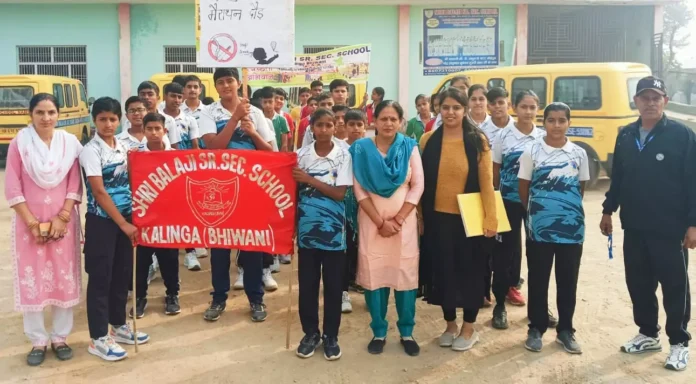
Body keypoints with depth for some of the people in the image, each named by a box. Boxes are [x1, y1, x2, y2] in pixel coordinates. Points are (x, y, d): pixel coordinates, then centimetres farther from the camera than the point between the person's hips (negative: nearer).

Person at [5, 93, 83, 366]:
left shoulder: (70, 142, 0)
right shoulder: (19, 143, -4)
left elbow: (75, 185, 1)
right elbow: (12, 188, -6)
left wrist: (62, 218, -9)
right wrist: (32, 223, -10)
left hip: (63, 221, 1)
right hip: (28, 222, -1)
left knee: (64, 279, 6)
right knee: (31, 281, 3)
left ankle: (60, 337, 20)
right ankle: (38, 341, 17)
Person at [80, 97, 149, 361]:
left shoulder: (123, 147, 8)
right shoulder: (91, 150, -11)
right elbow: (99, 192, -16)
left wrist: (132, 219, 2)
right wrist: (123, 224, -17)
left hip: (126, 218, 6)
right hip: (101, 220, -6)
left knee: (123, 273, 14)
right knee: (100, 277, 1)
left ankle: (118, 325, 29)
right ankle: (98, 338, 10)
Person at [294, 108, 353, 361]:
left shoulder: (343, 156, -5)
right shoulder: (301, 155, 1)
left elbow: (340, 194, -11)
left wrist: (309, 179, -16)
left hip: (333, 229, -1)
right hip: (307, 227, 2)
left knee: (333, 284, 6)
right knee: (307, 283, 9)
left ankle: (331, 336, 20)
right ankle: (310, 333, 24)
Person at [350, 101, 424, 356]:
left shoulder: (409, 147, 2)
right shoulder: (361, 148, -1)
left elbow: (418, 186, -2)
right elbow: (359, 189, -5)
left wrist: (398, 219, -10)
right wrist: (380, 221, -11)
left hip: (404, 220, 1)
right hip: (371, 220, 0)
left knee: (405, 274, 2)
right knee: (373, 273, 2)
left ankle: (407, 332, 17)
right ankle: (378, 332, 17)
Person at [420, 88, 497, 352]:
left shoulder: (478, 141, -4)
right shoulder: (428, 140, 1)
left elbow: (486, 181, -5)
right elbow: (420, 182, 4)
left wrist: (490, 218, -9)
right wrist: (419, 217, 2)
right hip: (438, 218, 2)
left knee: (469, 270, 7)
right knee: (443, 269, 10)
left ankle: (469, 328, 24)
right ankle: (450, 324, 28)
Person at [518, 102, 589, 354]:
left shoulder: (579, 154, 2)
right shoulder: (531, 152, -4)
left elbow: (581, 189, 12)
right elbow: (524, 189, 2)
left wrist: (570, 209, 10)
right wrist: (535, 211, 7)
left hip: (572, 228, 2)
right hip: (539, 227, -2)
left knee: (568, 281, 10)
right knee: (538, 280, 7)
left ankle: (565, 330, 23)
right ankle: (536, 328, 19)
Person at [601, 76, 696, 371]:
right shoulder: (625, 136, 6)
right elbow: (617, 176, 14)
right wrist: (608, 211, 14)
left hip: (671, 228, -4)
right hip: (634, 227, 5)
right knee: (638, 283, 13)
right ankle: (648, 334, 30)